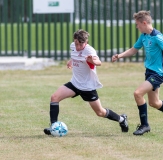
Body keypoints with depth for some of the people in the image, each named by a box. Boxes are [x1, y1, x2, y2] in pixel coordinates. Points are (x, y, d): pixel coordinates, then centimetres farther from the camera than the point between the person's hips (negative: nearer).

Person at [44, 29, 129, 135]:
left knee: (100, 112, 6)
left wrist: (93, 61, -68)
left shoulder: (89, 51, -25)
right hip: (75, 83, 6)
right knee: (55, 97, -15)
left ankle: (122, 119, 32)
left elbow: (99, 62, -47)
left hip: (88, 86, -6)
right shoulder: (73, 46, -5)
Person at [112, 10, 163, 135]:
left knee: (138, 93, -19)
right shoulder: (143, 36, 6)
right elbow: (134, 50, 17)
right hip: (149, 71, 9)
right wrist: (120, 56, 2)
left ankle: (144, 125, -7)